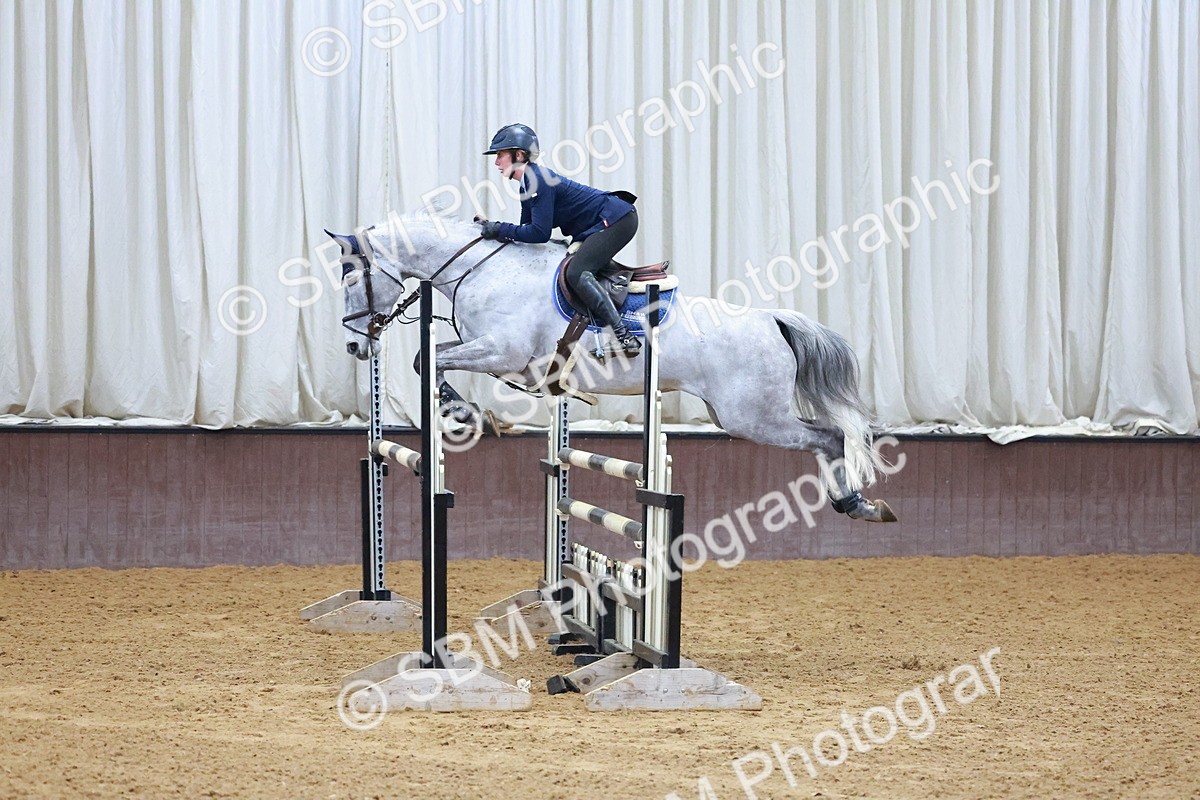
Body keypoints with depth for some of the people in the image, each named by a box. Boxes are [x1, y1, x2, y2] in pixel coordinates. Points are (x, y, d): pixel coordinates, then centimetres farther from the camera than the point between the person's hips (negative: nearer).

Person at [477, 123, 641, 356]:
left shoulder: (538, 180, -19)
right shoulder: (528, 184, 12)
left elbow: (539, 233, -24)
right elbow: (528, 230, 14)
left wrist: (499, 229, -17)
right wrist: (492, 228, 1)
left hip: (616, 220, -11)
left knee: (576, 273, -24)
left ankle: (625, 337, -31)